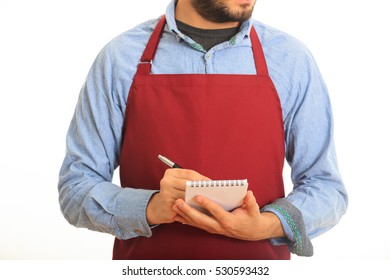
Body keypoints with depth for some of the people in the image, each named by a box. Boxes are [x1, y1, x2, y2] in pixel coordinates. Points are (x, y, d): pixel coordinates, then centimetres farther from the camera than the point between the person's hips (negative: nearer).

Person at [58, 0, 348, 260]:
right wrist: (151, 208, -24)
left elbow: (326, 187, -1)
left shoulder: (293, 59, -7)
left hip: (259, 259, 1)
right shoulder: (120, 58, -8)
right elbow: (77, 186, -5)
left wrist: (265, 225, -21)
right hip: (146, 260, 0)